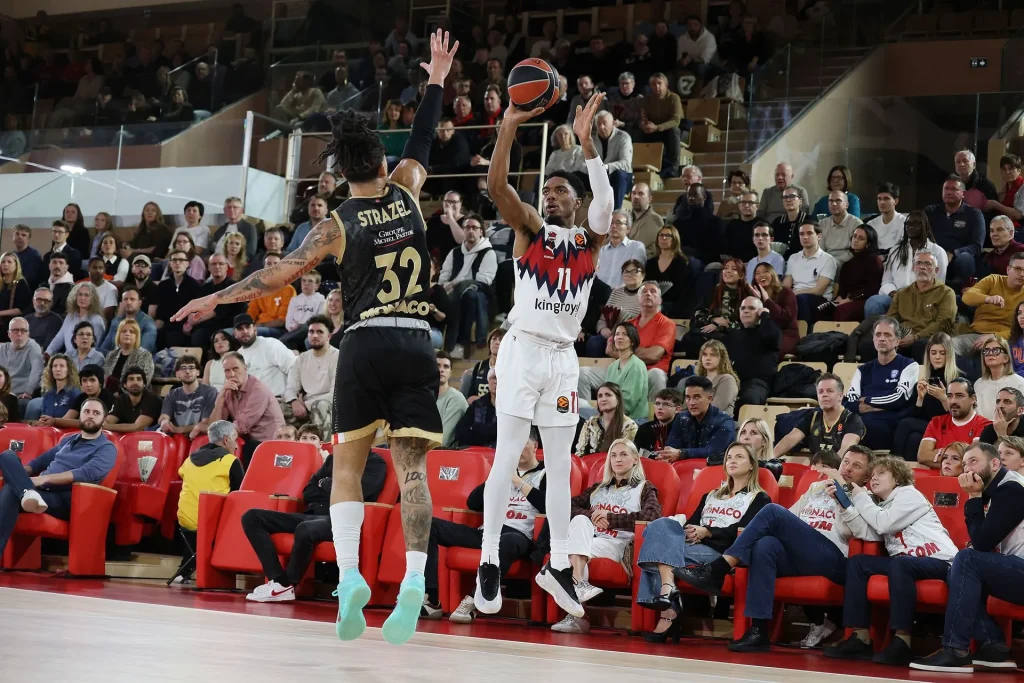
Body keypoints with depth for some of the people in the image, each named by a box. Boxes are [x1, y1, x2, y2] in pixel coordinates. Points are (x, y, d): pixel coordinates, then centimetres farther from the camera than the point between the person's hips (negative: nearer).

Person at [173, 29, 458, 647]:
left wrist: (216, 299, 8)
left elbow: (281, 274, -1)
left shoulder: (339, 224, 1)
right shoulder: (406, 193, 8)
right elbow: (422, 141, 26)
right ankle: (415, 578, -17)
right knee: (412, 465, -2)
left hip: (365, 344, -2)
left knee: (348, 462, 10)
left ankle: (349, 574, -4)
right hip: (416, 342, 2)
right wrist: (438, 81, 38)